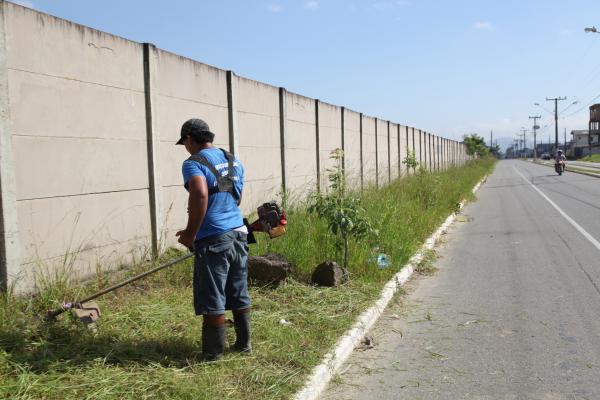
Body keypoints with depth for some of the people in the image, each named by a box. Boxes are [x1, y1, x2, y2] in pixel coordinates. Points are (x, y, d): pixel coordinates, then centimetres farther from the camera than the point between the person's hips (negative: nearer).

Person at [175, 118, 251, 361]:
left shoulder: (193, 163, -9)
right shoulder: (233, 160, 15)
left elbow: (200, 195, -27)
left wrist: (190, 234, -17)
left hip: (213, 240, -7)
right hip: (239, 233, 8)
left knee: (212, 300, 3)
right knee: (239, 295, 17)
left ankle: (214, 352, 13)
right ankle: (243, 343, 27)